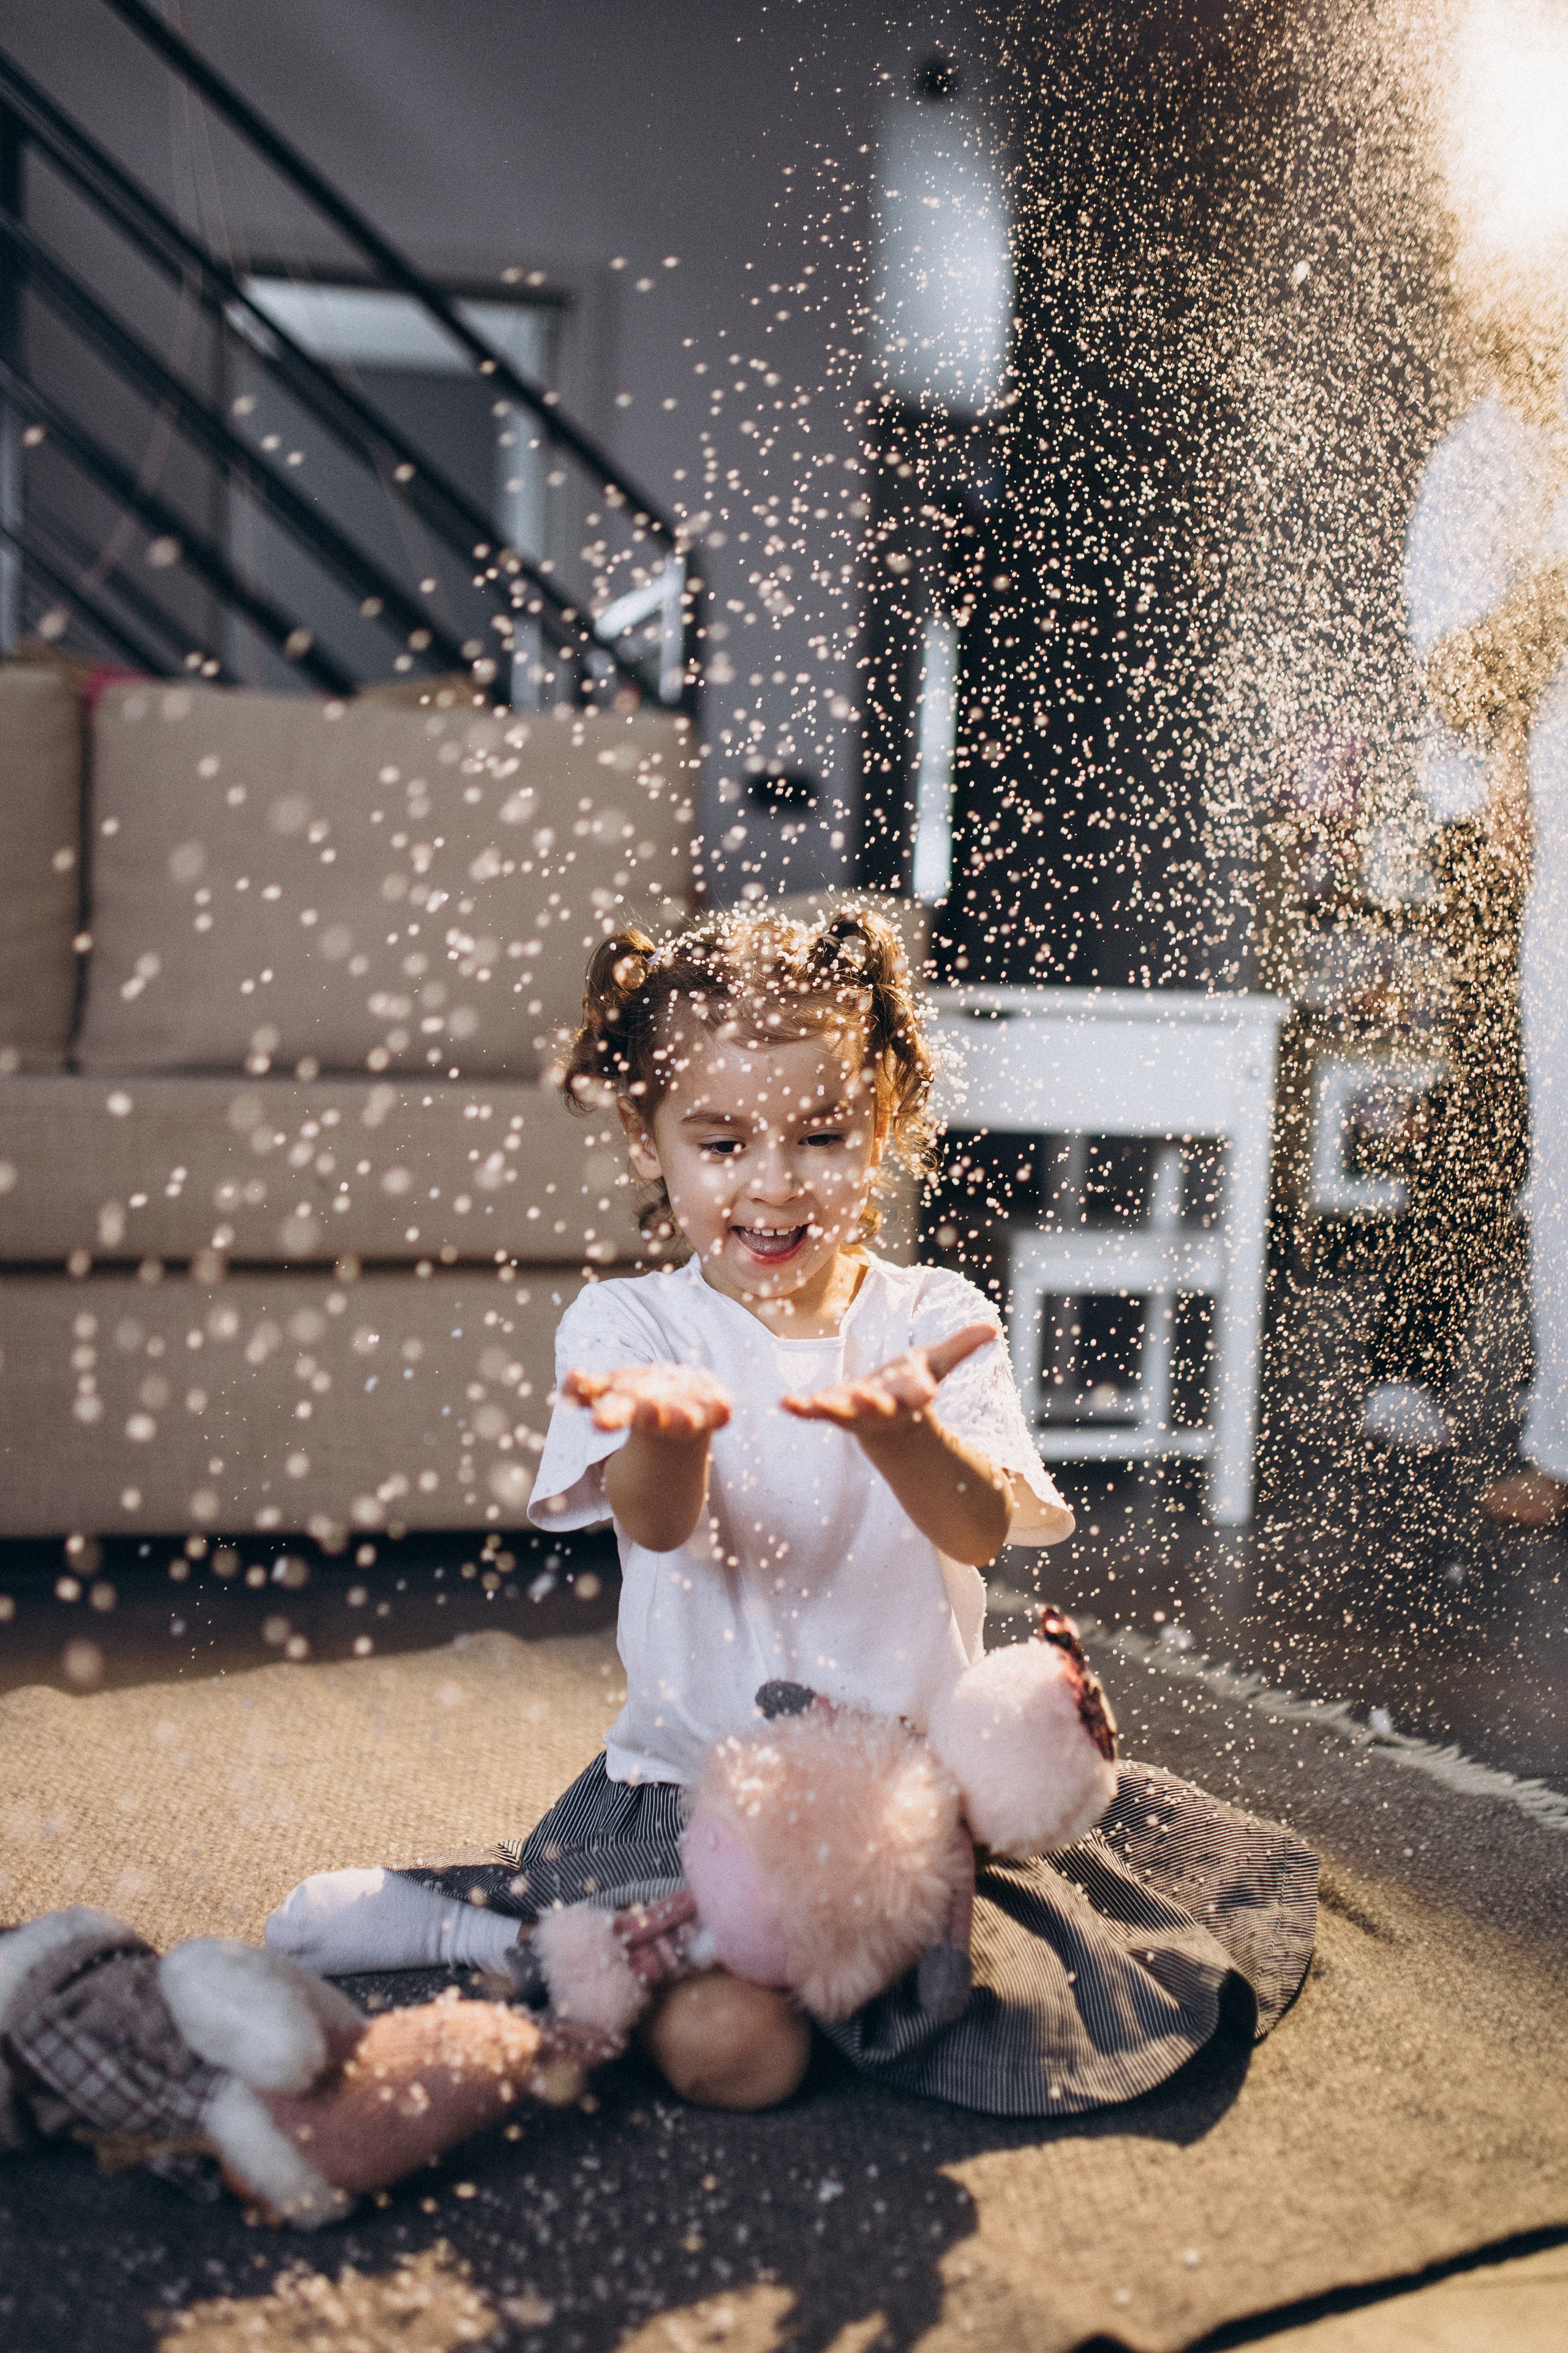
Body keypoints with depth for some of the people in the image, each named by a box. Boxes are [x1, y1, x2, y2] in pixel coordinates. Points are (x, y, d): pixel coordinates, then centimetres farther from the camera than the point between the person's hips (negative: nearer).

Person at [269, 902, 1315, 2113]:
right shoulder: (630, 1323, -2)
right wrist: (663, 1428, -46)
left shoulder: (933, 1320, 0)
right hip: (692, 1779, -3)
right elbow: (657, 1522, -21)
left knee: (1007, 2020, -19)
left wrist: (899, 1428, -41)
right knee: (732, 2042, -28)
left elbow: (982, 1528, -17)